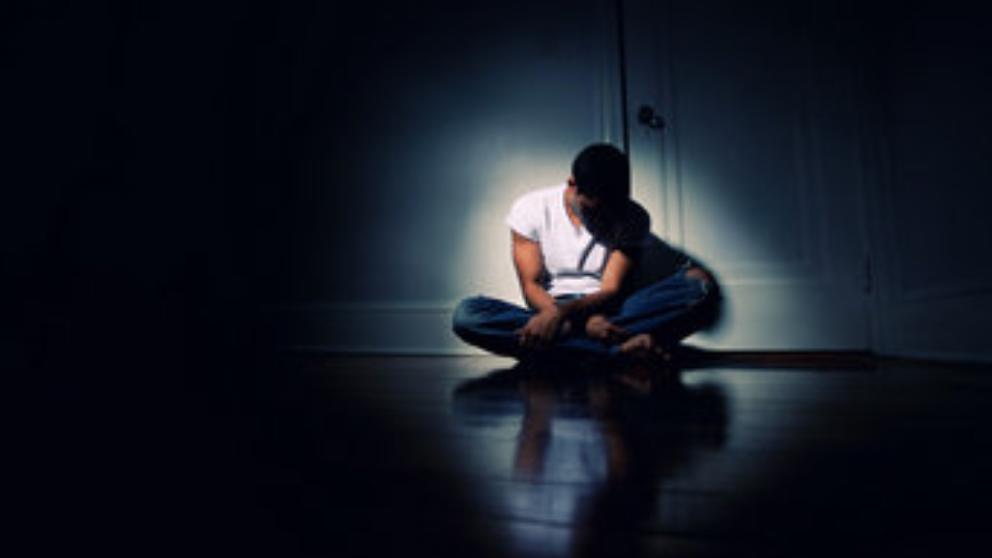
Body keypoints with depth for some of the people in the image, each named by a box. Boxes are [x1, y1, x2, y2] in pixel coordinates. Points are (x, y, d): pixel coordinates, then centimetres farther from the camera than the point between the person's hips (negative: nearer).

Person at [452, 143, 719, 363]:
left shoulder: (632, 218, -2)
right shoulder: (530, 208, -4)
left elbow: (611, 291, -9)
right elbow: (531, 286, -8)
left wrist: (564, 313, -30)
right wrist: (586, 321, -26)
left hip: (607, 312, 1)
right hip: (551, 314, 0)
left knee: (700, 284, -22)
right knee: (466, 314, -30)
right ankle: (623, 347, -33)